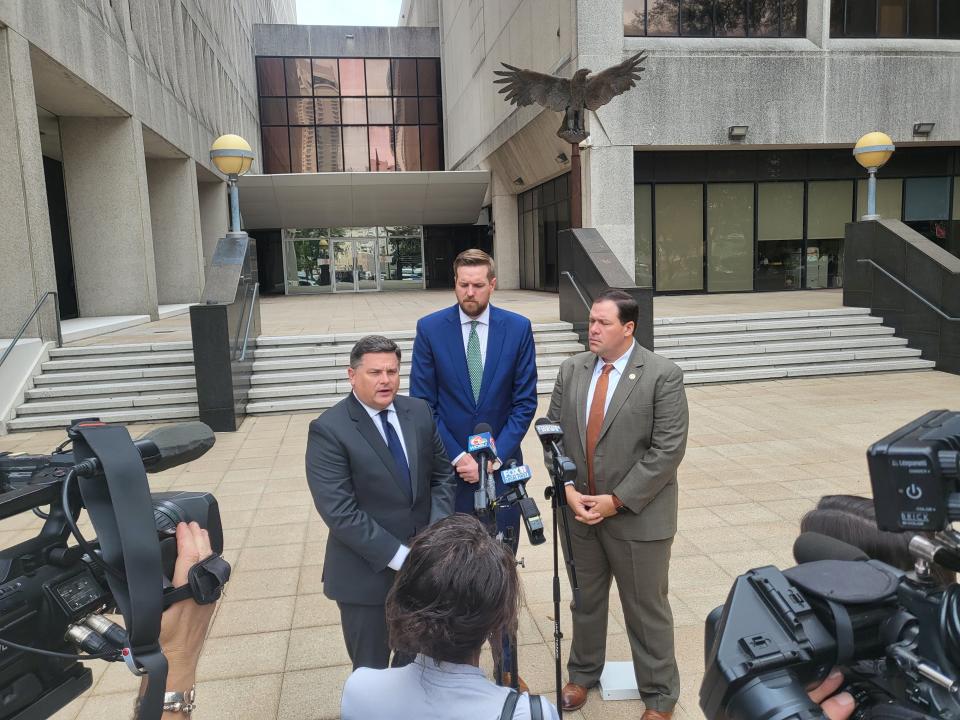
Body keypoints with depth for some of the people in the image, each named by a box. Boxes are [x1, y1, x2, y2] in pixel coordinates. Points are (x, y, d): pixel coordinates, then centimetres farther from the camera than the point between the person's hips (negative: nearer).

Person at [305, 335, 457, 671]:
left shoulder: (419, 412, 1)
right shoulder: (328, 430, -15)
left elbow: (442, 474, 6)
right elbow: (339, 512, -20)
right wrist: (400, 556, -20)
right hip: (367, 573, -4)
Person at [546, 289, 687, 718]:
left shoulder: (663, 376, -12)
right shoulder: (572, 370, 2)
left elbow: (668, 449, -16)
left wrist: (617, 500, -16)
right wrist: (568, 489, -8)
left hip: (637, 516, -4)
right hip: (579, 509, 4)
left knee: (646, 609, 11)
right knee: (585, 600, 21)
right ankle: (583, 673, 43)